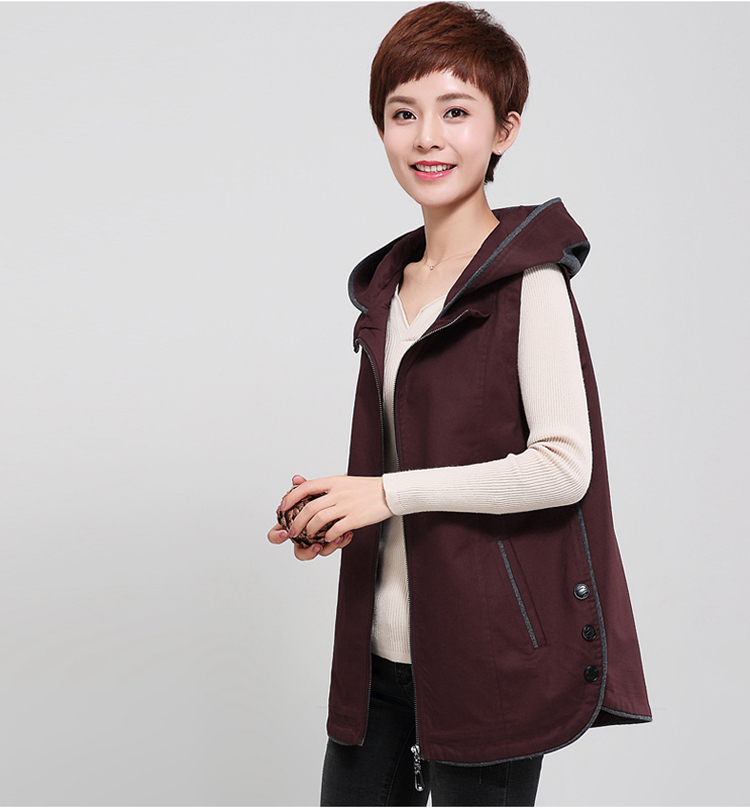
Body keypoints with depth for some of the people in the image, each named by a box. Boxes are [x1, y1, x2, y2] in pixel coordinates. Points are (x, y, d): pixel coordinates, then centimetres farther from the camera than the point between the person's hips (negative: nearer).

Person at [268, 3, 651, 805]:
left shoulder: (528, 280, -10)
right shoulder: (389, 286, 11)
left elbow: (565, 465, -17)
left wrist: (390, 492, -17)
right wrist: (338, 515, 3)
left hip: (488, 655, -6)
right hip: (381, 650, 7)